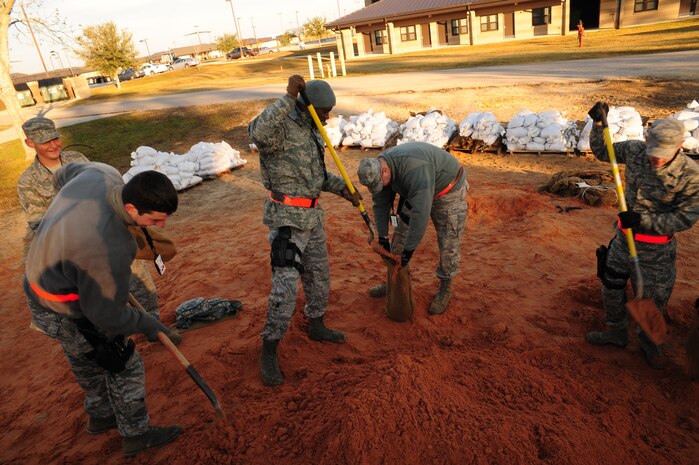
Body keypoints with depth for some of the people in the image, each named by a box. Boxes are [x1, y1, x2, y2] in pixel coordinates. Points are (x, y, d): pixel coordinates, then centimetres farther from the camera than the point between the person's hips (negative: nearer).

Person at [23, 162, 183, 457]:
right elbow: (107, 316, -26)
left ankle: (100, 416, 52)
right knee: (125, 367, 10)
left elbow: (63, 174, 8)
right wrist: (148, 325, -9)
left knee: (88, 363, 28)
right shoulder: (110, 250, -41)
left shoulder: (104, 174, -18)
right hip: (67, 314, -9)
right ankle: (136, 435, 31)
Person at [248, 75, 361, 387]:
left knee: (319, 274, 19)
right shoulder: (280, 126, -18)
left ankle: (316, 327, 41)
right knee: (286, 286, -10)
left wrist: (342, 188, 7)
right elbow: (256, 132, -44)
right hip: (286, 218, -9)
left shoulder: (308, 129, 10)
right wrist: (289, 97, -39)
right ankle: (269, 353, 6)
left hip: (311, 214, 9)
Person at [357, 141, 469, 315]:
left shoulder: (414, 167, -42)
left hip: (448, 191, -7)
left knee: (449, 244, -3)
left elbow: (420, 212, -42)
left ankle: (445, 290, 16)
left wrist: (409, 249, -36)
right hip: (417, 192, 7)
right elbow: (380, 204, -5)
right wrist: (382, 237, -8)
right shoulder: (377, 168, -15)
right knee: (401, 234, 8)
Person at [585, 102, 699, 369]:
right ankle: (617, 332, 39)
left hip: (656, 248, -4)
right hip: (624, 236, 4)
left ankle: (647, 341, 40)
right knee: (611, 286, 16)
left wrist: (644, 221, -27)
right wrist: (599, 123, -5)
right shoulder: (634, 151, -11)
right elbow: (602, 152, 7)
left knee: (652, 299, 12)